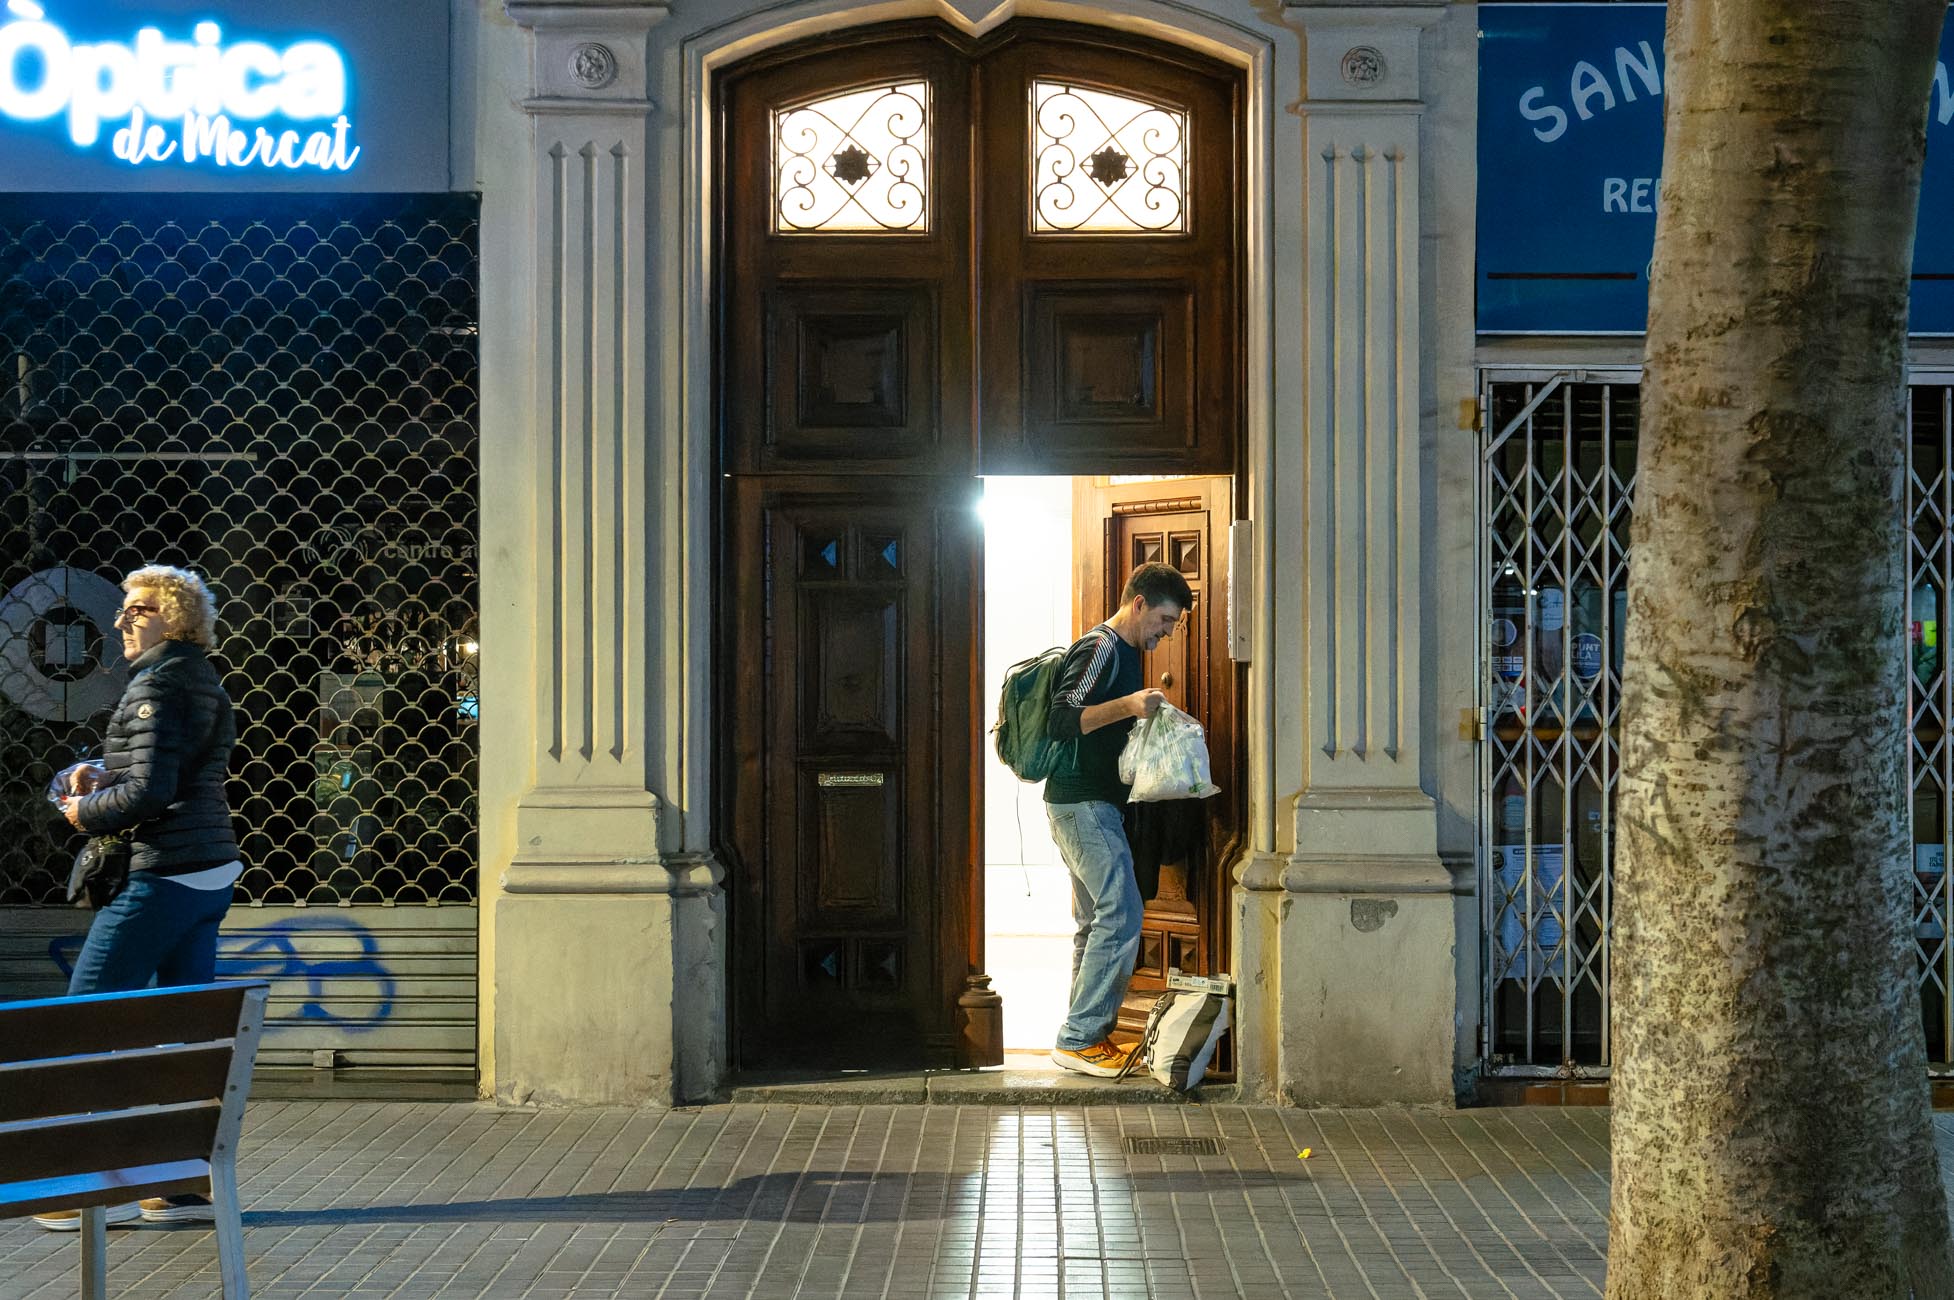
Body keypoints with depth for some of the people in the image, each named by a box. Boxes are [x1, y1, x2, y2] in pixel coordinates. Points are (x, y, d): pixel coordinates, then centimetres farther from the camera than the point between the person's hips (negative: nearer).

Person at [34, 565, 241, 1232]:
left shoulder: (157, 683, -13)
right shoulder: (204, 682, 17)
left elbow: (152, 790, -20)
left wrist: (86, 812, -4)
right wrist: (104, 774, 10)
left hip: (162, 876, -10)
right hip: (209, 874, 10)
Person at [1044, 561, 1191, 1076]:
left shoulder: (1123, 651, 20)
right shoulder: (1100, 648, -13)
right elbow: (1061, 721, -22)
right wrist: (1128, 705, -29)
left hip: (1091, 805, 11)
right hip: (1083, 802, -11)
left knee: (1096, 922, 11)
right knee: (1121, 915, -14)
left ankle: (1087, 1034, 15)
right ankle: (1077, 1038, -10)